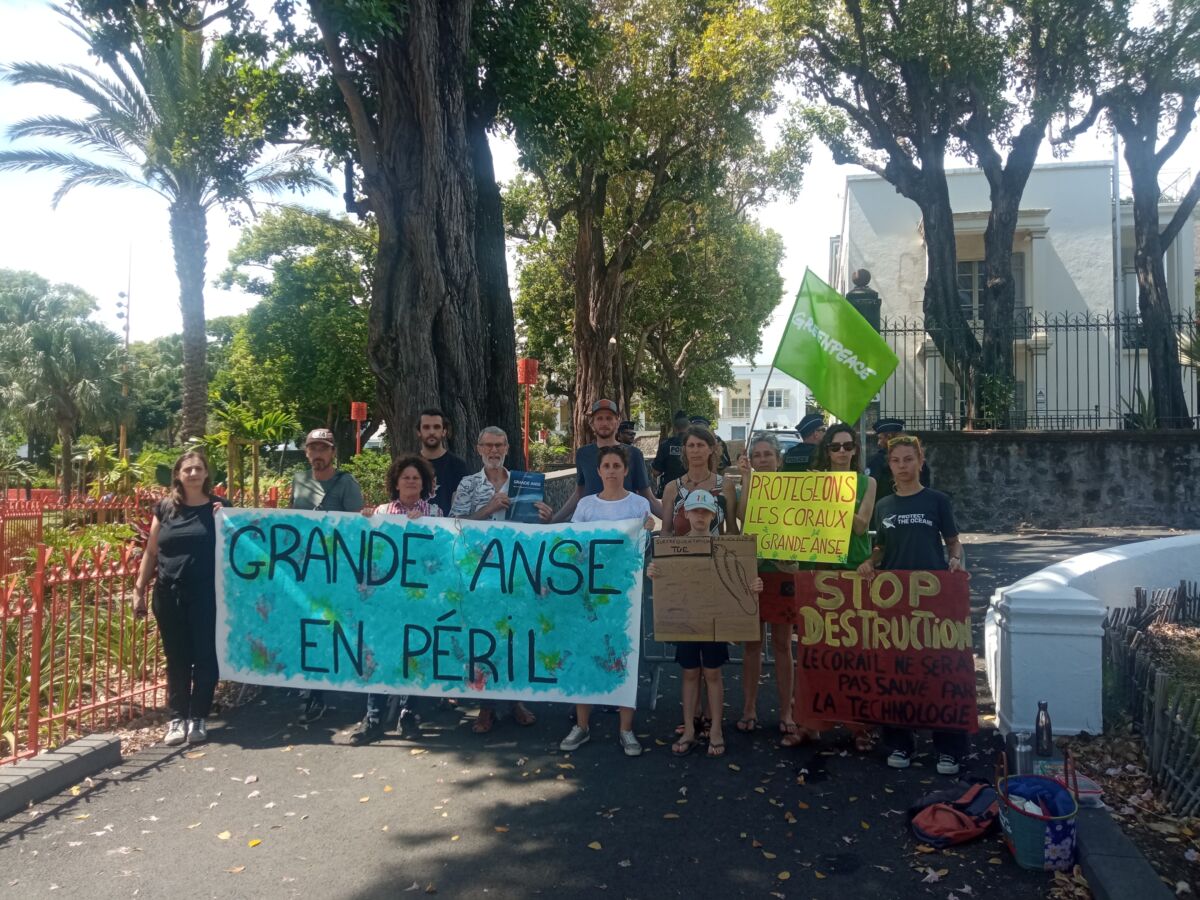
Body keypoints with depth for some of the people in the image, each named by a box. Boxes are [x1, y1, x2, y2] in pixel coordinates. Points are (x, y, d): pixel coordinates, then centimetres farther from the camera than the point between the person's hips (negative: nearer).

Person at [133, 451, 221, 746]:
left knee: (204, 655, 2)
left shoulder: (217, 508, 2)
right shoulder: (165, 507, 6)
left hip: (205, 595, -1)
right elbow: (151, 552, 10)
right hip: (169, 594, 2)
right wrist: (139, 589, 7)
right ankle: (177, 718, 18)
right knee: (176, 658, 8)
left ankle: (198, 718, 14)